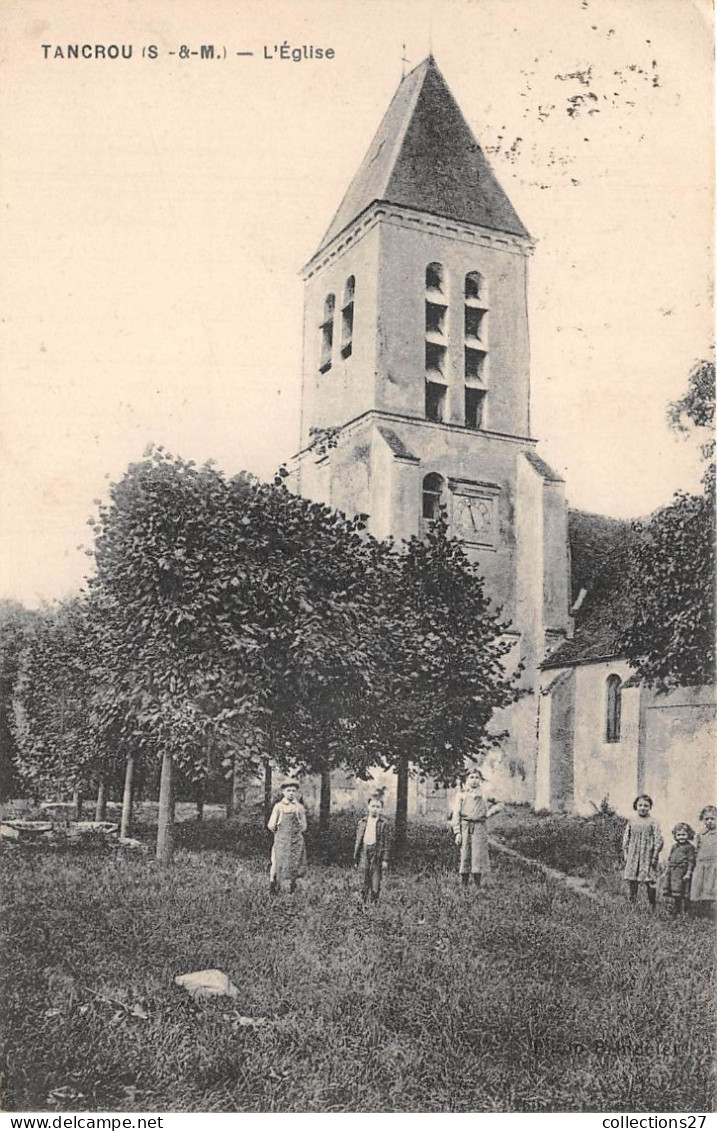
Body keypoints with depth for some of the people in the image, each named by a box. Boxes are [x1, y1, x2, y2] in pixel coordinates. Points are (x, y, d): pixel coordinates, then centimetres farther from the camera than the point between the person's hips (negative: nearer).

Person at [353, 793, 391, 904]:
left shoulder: (384, 823, -1)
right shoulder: (362, 822, 9)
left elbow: (387, 842, -2)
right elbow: (358, 840, 13)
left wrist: (385, 859, -7)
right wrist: (355, 858, 11)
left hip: (377, 853, -3)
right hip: (364, 853, 3)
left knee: (375, 884, 0)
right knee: (364, 882, 6)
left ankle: (374, 902, 7)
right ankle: (363, 902, 13)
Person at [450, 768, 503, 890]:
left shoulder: (484, 795, 15)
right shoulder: (461, 794, 9)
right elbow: (456, 814, 4)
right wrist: (457, 832, -5)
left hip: (479, 827, 1)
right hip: (465, 826, -1)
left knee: (478, 856, -7)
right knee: (464, 856, -1)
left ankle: (478, 885, -3)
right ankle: (464, 886, 6)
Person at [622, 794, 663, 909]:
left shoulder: (653, 822, -3)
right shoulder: (631, 822, 8)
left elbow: (658, 840, -6)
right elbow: (626, 838, 12)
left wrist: (655, 856, -9)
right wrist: (625, 853, 6)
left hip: (647, 856, -4)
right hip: (633, 856, 4)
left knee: (649, 882, -5)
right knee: (631, 880, 5)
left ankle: (652, 906, 5)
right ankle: (632, 904, 15)